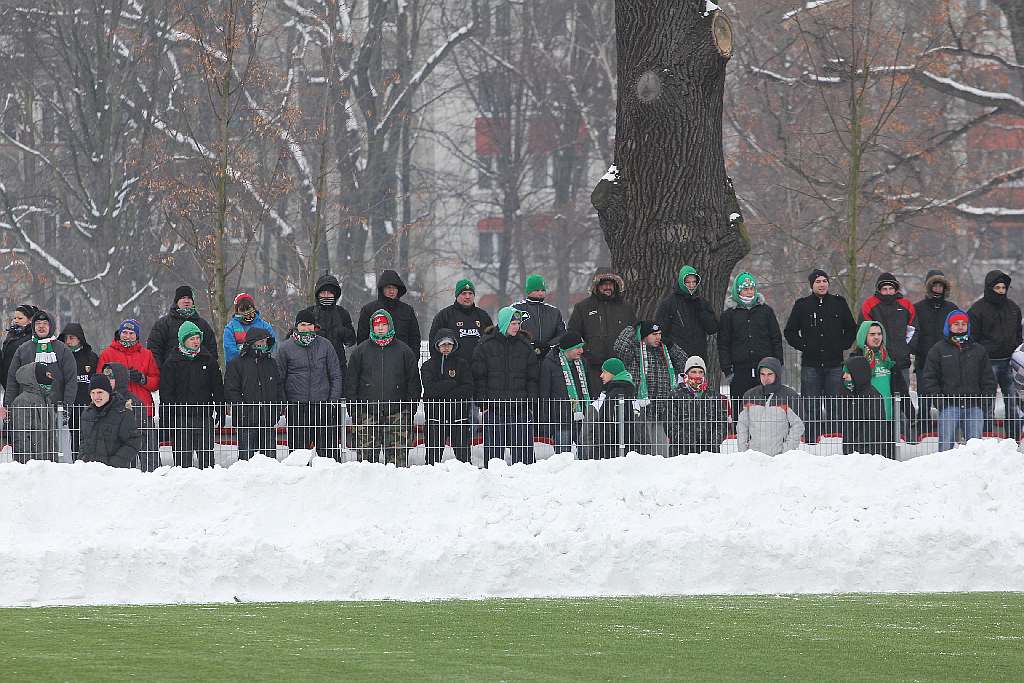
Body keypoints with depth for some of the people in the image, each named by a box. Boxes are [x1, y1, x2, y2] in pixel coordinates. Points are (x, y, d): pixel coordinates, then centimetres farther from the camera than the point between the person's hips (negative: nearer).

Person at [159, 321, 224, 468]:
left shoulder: (208, 360, 10)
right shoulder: (172, 363, 3)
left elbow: (218, 388, 13)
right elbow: (166, 392, 1)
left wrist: (220, 411, 7)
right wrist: (167, 416, -6)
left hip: (204, 415, 1)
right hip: (180, 416, -1)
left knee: (206, 453, 0)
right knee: (182, 453, -1)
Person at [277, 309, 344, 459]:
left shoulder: (325, 345, 8)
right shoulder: (286, 348, 5)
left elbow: (336, 376, 10)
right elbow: (279, 378, 9)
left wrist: (334, 400, -1)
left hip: (323, 405, 0)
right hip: (296, 406, 0)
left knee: (329, 449, -3)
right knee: (298, 448, 1)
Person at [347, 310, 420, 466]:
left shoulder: (403, 351, 10)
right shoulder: (361, 351, 10)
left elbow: (413, 380, 11)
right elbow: (352, 381, 11)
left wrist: (411, 406, 2)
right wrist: (353, 408, 2)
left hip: (396, 411, -1)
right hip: (367, 411, 1)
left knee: (398, 454, -6)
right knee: (366, 452, -3)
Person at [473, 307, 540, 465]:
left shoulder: (525, 346, 9)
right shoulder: (486, 346, 2)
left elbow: (533, 377, 12)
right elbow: (479, 377, 1)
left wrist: (530, 401, 3)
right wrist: (482, 403, -5)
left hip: (520, 406, 2)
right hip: (493, 407, -2)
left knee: (523, 446, -2)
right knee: (493, 446, 0)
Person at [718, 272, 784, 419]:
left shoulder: (765, 311, 11)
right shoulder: (729, 314, 8)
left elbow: (776, 340, 12)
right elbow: (723, 345, 7)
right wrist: (727, 370, -2)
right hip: (740, 371, -1)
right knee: (740, 411, -3)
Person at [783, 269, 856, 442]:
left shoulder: (839, 303, 8)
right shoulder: (802, 305, 6)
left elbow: (851, 329, 17)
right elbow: (790, 331, 12)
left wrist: (842, 345, 3)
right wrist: (803, 346, -1)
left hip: (835, 363, 1)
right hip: (810, 364, -1)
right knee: (811, 408, -2)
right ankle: (811, 442, 1)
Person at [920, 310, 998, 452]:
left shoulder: (979, 350, 16)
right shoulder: (938, 350, 7)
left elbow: (988, 378, 18)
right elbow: (929, 379, 4)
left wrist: (986, 397, 3)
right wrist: (938, 399, -7)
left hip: (974, 407, 3)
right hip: (949, 406, -3)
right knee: (946, 445, -8)